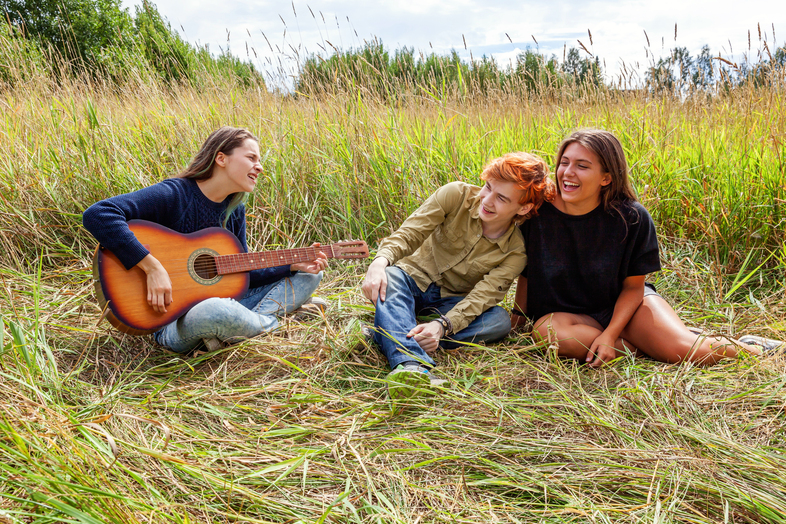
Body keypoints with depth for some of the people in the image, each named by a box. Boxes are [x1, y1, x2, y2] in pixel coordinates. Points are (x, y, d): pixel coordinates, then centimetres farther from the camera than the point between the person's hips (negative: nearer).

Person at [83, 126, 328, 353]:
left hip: (221, 300, 8)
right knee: (218, 311, -45)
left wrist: (294, 265, -3)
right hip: (172, 320, -7)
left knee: (309, 275, 7)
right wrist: (153, 268, -32)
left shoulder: (235, 208, 5)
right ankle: (271, 323, -13)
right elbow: (97, 214, -29)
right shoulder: (173, 195, -17)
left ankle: (255, 318, -15)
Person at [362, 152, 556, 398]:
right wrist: (380, 262, -39)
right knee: (390, 278, -33)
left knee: (500, 320, -28)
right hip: (414, 279, 0)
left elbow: (481, 297, -23)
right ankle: (411, 364, -58)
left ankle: (390, 335, -38)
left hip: (451, 302, 0)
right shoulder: (456, 195, -14)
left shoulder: (516, 251, -14)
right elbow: (408, 233, -17)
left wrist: (442, 326, -41)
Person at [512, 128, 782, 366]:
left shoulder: (632, 218, -15)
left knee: (687, 350, -24)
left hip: (622, 304, 0)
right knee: (548, 330, -35)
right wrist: (517, 318, 1)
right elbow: (526, 271, 2)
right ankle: (651, 345, -15)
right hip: (565, 312, 1)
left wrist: (610, 335, -19)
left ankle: (746, 347, 12)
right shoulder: (538, 213, -15)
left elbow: (633, 286, -7)